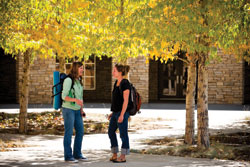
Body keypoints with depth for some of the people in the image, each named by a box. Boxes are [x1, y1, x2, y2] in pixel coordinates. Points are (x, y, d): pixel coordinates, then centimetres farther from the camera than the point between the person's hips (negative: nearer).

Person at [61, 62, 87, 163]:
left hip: (77, 110, 8)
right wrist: (75, 100, -32)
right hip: (68, 109, -8)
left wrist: (81, 109, 8)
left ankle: (77, 154, 17)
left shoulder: (79, 81, 10)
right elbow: (64, 96, -18)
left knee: (80, 131, 7)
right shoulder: (68, 80, -15)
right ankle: (68, 156, 4)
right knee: (69, 133, -3)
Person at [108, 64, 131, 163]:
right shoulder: (117, 82, 12)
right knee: (111, 132, 11)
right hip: (116, 112, 10)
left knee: (123, 134, -1)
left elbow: (125, 100, -18)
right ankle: (115, 155, 19)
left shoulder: (125, 83, -16)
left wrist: (122, 115, -21)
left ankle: (123, 157, 7)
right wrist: (113, 112, 18)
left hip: (122, 112, -10)